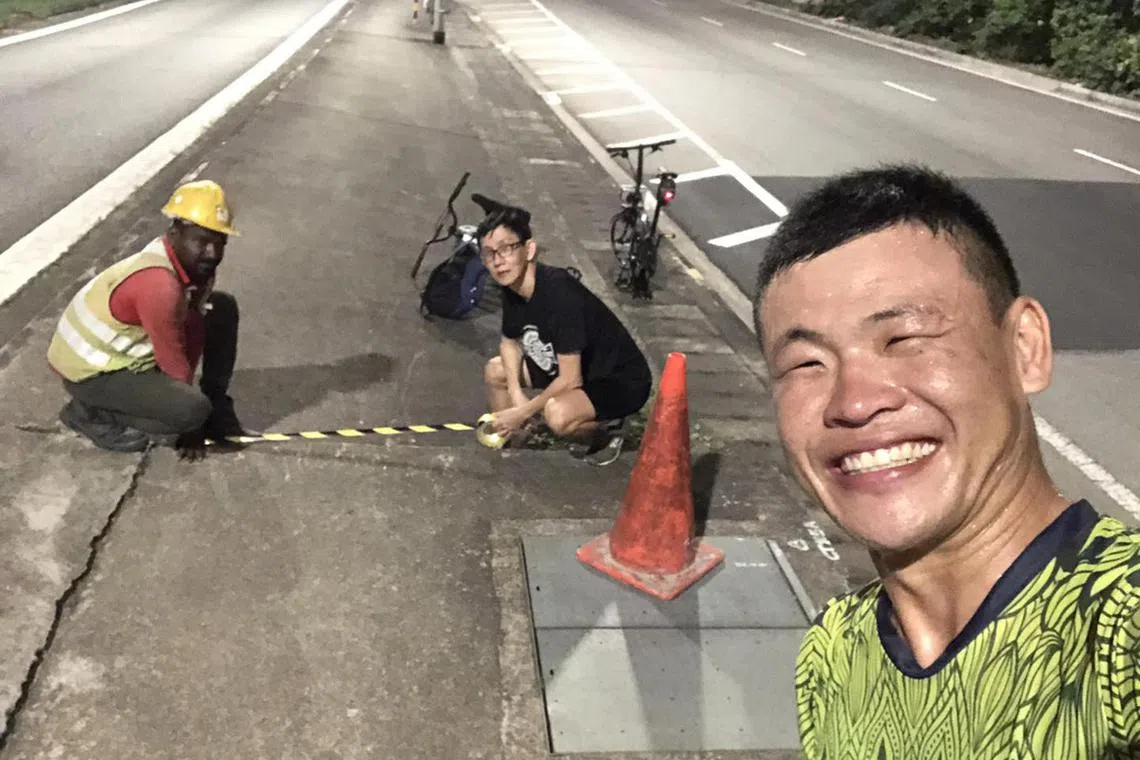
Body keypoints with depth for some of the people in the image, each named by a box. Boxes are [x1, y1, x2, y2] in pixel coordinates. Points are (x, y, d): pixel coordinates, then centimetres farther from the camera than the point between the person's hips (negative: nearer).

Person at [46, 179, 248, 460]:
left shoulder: (195, 262, -6)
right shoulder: (158, 285, -34)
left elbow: (193, 331, 1)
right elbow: (173, 362, -24)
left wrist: (188, 394, 0)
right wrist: (191, 427, -10)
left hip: (131, 349, 9)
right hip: (91, 369, -9)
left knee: (224, 309, 1)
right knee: (193, 409, -27)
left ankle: (217, 408, 13)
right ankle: (89, 413, -3)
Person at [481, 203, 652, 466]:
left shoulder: (559, 292, -32)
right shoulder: (512, 288, -8)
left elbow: (570, 379, -30)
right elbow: (509, 342, 10)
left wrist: (523, 413, -20)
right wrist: (517, 394, -6)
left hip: (622, 380, -8)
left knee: (558, 414, -34)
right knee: (495, 370, 7)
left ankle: (606, 431, -3)